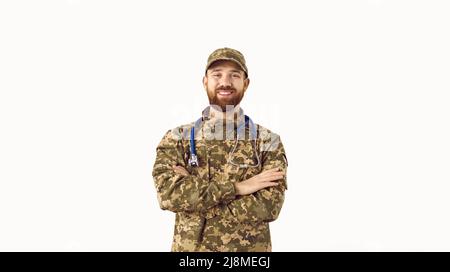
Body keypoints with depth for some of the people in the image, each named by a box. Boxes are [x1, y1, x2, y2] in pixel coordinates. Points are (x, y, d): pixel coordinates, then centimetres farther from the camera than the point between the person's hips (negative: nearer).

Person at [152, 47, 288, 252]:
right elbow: (167, 193, -18)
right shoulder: (177, 138, -3)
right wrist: (236, 187, -22)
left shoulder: (268, 141, -5)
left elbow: (269, 206, -17)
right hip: (190, 247, 1)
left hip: (250, 248, 0)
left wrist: (193, 198, -19)